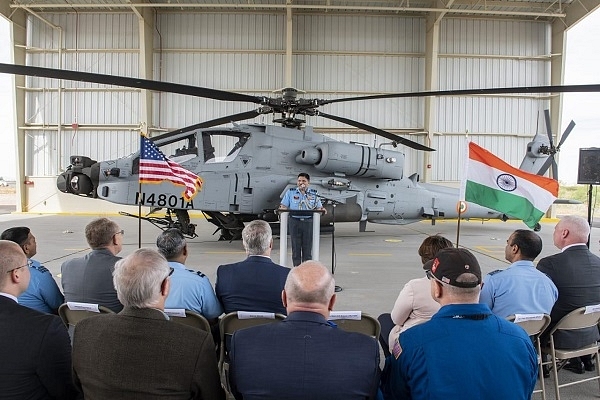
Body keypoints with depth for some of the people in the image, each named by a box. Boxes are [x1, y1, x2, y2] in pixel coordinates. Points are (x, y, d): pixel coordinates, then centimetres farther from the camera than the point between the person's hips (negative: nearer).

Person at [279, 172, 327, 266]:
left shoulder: (314, 194, 12)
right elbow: (283, 206, 6)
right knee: (295, 246, 1)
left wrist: (322, 210, -13)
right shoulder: (290, 192, 10)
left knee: (307, 247, 1)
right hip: (294, 221, 0)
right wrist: (281, 209, -16)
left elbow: (318, 208, 9)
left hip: (308, 222, 0)